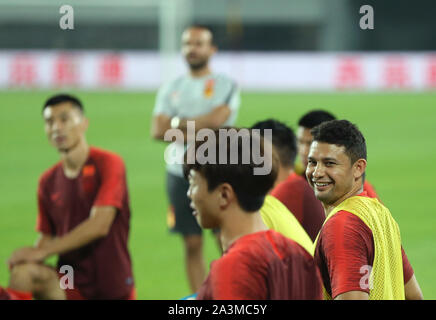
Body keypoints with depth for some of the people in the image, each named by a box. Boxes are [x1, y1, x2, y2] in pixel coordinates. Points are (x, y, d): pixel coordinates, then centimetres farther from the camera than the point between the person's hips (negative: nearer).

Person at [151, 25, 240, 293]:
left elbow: (217, 119, -16)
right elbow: (158, 130, 2)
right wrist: (196, 132, -11)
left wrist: (178, 124, -5)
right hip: (181, 172, 4)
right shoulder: (171, 89, 13)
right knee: (193, 245, 5)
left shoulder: (226, 86, 1)